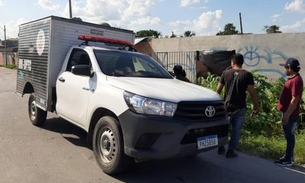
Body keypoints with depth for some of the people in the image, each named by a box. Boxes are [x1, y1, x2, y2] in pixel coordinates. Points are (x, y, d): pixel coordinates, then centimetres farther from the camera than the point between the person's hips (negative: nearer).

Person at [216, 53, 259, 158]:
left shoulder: (226, 73, -1)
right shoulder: (247, 75, -7)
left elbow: (218, 90, 2)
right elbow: (252, 92, -9)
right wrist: (256, 106, 1)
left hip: (227, 106, 2)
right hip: (240, 107, -2)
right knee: (236, 130, 9)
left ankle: (221, 148, 26)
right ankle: (231, 151, 14)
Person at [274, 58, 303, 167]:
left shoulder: (296, 80, -20)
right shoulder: (293, 79, 12)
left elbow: (295, 100, -23)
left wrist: (287, 115, -22)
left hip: (290, 114, -10)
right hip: (287, 112, 10)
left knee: (289, 136, -1)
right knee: (288, 136, 16)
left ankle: (288, 160, 9)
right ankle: (289, 156, 28)